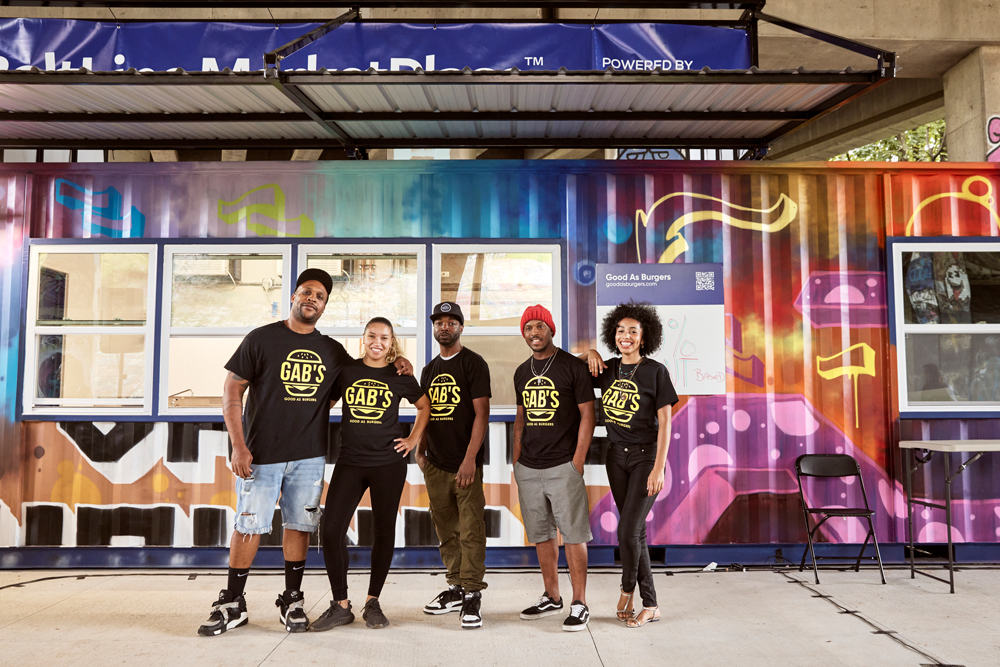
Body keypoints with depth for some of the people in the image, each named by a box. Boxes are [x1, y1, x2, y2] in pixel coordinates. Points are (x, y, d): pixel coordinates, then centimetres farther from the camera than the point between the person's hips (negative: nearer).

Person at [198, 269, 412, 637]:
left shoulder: (332, 350, 8)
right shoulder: (261, 339, -2)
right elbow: (232, 391, -3)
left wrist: (396, 368, 3)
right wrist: (239, 447, -10)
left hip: (309, 457, 3)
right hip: (261, 454, -3)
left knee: (299, 526, 8)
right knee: (248, 526, 3)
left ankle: (292, 600, 22)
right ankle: (232, 604, 17)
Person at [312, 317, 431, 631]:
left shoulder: (400, 377, 2)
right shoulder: (346, 370, 3)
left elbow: (425, 407, 17)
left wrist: (412, 440, 8)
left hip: (388, 463, -1)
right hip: (349, 462, 1)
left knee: (384, 532, 5)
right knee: (331, 530, -6)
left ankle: (373, 602, 22)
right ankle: (341, 606, 9)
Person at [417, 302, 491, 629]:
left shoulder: (473, 363, -3)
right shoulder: (429, 370, 16)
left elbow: (481, 414, -10)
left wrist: (470, 458, -17)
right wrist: (420, 451, 10)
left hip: (465, 464, -6)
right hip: (435, 465, 6)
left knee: (471, 531, -6)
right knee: (447, 531, 12)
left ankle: (472, 595, 1)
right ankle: (456, 588, 22)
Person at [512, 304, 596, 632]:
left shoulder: (573, 366, -4)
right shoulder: (522, 372, 13)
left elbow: (587, 415, -6)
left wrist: (577, 463, -11)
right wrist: (516, 461, 13)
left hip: (563, 466, -6)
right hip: (528, 467, 6)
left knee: (573, 534, -1)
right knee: (541, 534, 13)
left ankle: (579, 604, 9)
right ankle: (551, 597, 26)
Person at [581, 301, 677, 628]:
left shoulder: (656, 371, -9)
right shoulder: (607, 369, 5)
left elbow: (664, 423, -10)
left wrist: (659, 468, -16)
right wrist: (590, 353, 1)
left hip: (646, 456, -5)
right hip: (616, 456, 5)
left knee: (627, 530, -10)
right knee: (635, 531, 10)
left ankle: (627, 588, 18)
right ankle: (650, 605, 20)